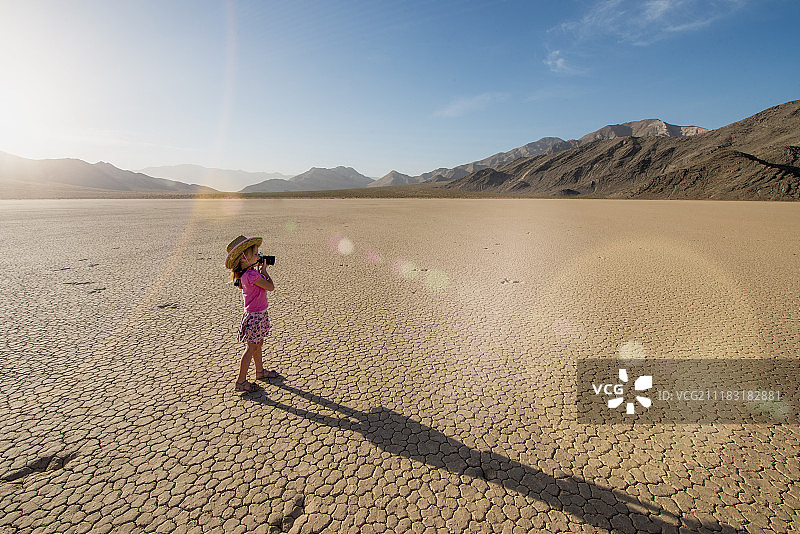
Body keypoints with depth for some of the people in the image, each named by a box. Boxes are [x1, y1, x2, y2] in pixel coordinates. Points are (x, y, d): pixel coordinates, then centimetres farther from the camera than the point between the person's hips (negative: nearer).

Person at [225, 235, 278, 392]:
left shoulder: (248, 272, 4)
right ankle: (241, 381, 11)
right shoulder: (251, 275, -24)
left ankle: (260, 371, 40)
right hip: (255, 315, -9)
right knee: (251, 347, 0)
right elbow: (271, 286, -23)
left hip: (258, 314, 9)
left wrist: (259, 270, 7)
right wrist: (263, 271, -10)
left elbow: (260, 282, 19)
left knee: (258, 344, 22)